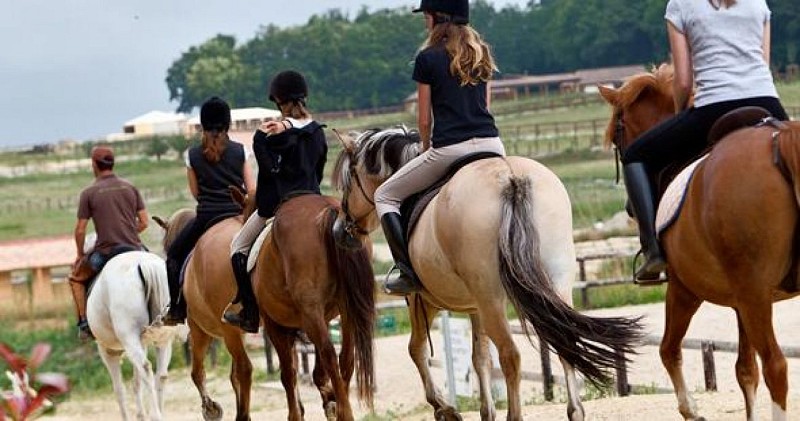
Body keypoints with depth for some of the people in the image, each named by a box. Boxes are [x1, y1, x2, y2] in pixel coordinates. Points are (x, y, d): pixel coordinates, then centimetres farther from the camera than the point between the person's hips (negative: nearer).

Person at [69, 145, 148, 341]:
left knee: (76, 278, 22)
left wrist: (80, 255, 13)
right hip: (134, 249, 3)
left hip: (106, 252, -3)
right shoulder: (130, 187, 6)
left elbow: (80, 230, -3)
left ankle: (84, 324, 10)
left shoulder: (88, 193, -4)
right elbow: (144, 223, 6)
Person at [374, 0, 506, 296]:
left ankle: (409, 273, -1)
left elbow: (424, 120, 2)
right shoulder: (481, 54, 15)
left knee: (385, 195, 11)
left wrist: (427, 149, 20)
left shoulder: (428, 58, -1)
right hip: (491, 144, 5)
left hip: (449, 147, -5)